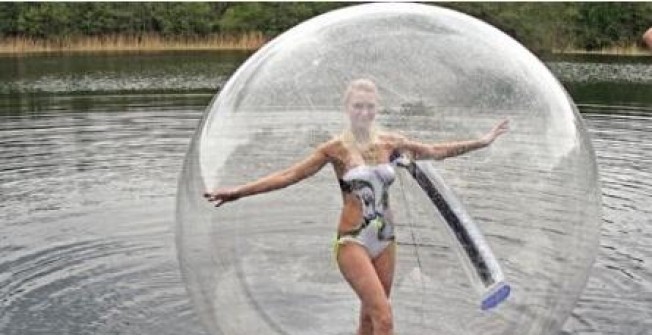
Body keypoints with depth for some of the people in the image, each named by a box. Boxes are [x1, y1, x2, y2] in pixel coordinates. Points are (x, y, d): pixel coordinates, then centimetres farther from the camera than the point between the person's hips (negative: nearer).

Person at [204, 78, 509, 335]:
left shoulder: (390, 142, 5)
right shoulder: (336, 148, -6)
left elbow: (435, 152, 15)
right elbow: (289, 175, -9)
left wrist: (482, 141, 18)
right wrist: (238, 191, -17)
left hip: (385, 240, 5)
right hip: (353, 241, -5)